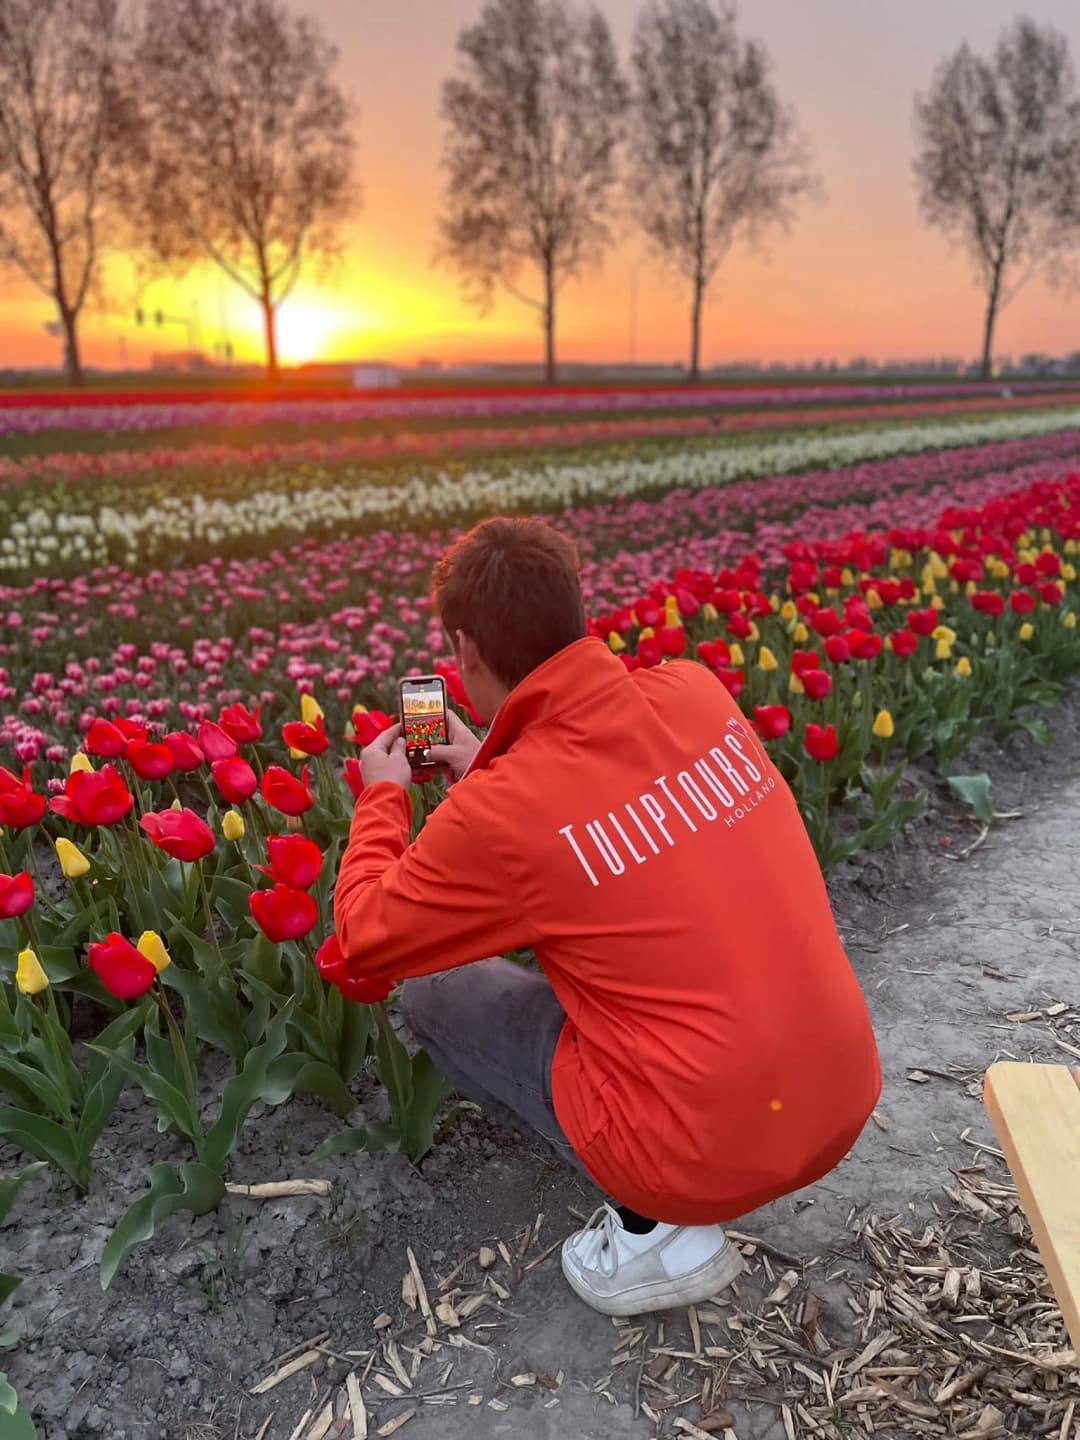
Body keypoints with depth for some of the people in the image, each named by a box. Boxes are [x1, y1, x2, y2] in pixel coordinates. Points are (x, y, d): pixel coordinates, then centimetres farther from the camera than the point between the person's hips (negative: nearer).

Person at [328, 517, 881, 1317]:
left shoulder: (499, 817, -21)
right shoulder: (698, 691, -6)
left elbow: (364, 941, -2)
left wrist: (384, 797, 12)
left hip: (711, 1152, -6)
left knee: (432, 995, 11)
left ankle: (656, 1227, 8)